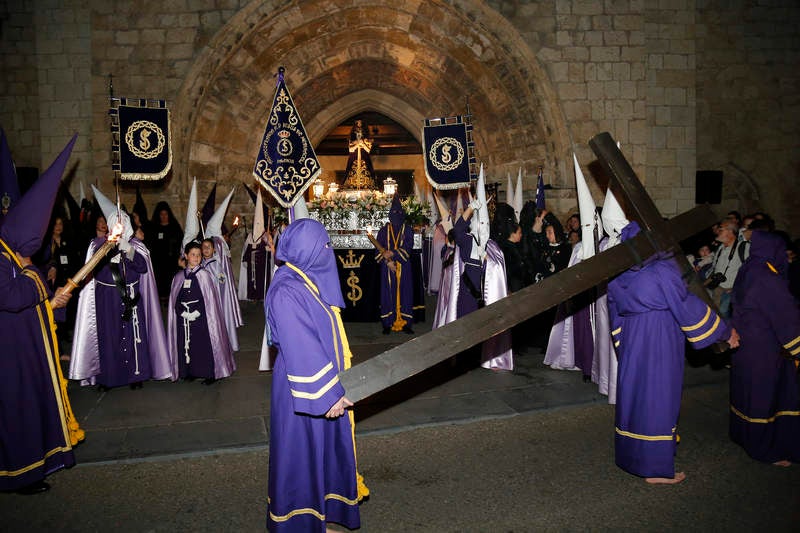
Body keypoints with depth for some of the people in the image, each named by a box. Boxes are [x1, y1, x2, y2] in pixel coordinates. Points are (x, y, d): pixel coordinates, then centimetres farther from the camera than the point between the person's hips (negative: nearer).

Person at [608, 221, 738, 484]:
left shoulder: (619, 277, 2)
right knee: (657, 400, 3)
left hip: (631, 347, 7)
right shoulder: (663, 272, -17)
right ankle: (655, 468, 14)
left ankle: (629, 455, 30)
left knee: (633, 394, 17)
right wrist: (726, 332, 2)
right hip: (660, 346, -7)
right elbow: (689, 308, -11)